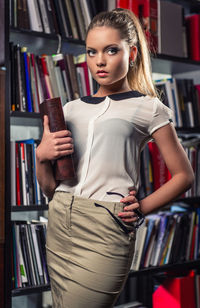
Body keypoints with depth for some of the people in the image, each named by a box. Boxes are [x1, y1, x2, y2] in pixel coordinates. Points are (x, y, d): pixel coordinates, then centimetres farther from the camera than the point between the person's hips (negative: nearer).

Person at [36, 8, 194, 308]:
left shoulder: (148, 109, 4)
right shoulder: (71, 109, 15)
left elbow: (184, 175, 6)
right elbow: (50, 188, 15)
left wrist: (142, 207, -5)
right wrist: (42, 156, -4)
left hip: (106, 229, -5)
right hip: (59, 226, 5)